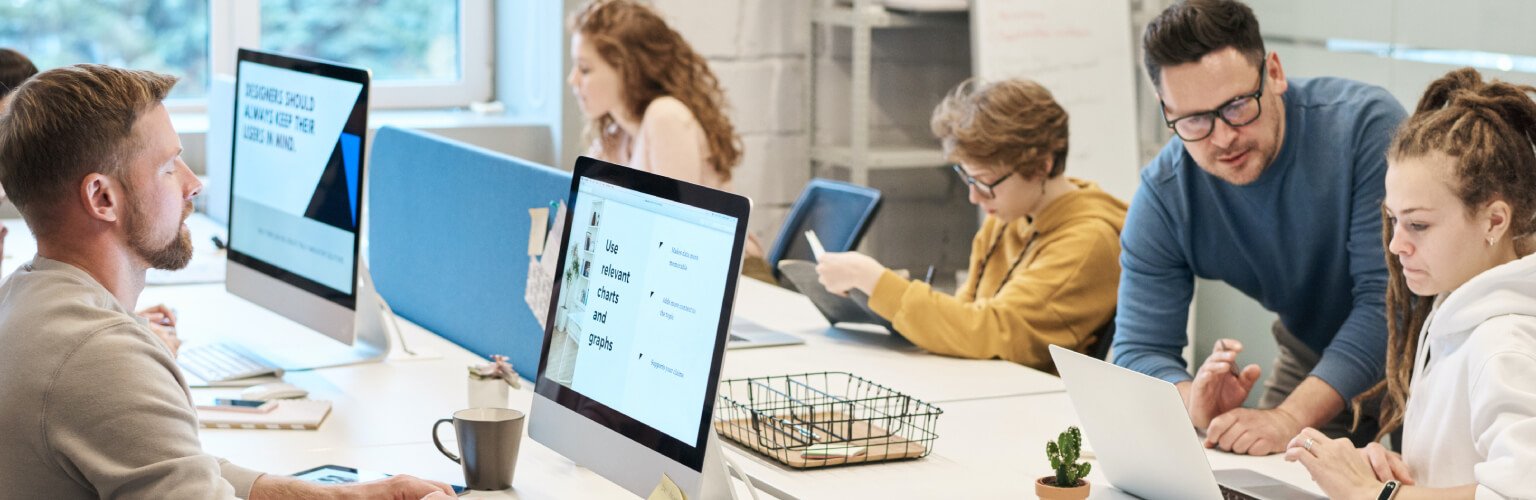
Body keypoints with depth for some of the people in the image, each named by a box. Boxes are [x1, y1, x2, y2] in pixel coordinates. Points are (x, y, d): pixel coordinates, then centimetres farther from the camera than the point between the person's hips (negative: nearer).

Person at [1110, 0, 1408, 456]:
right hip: (1310, 358, 4)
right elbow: (1140, 349, -13)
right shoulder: (1163, 197, -15)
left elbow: (1391, 296, -30)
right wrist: (1197, 404, -38)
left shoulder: (1366, 124, -27)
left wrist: (1291, 418, -41)